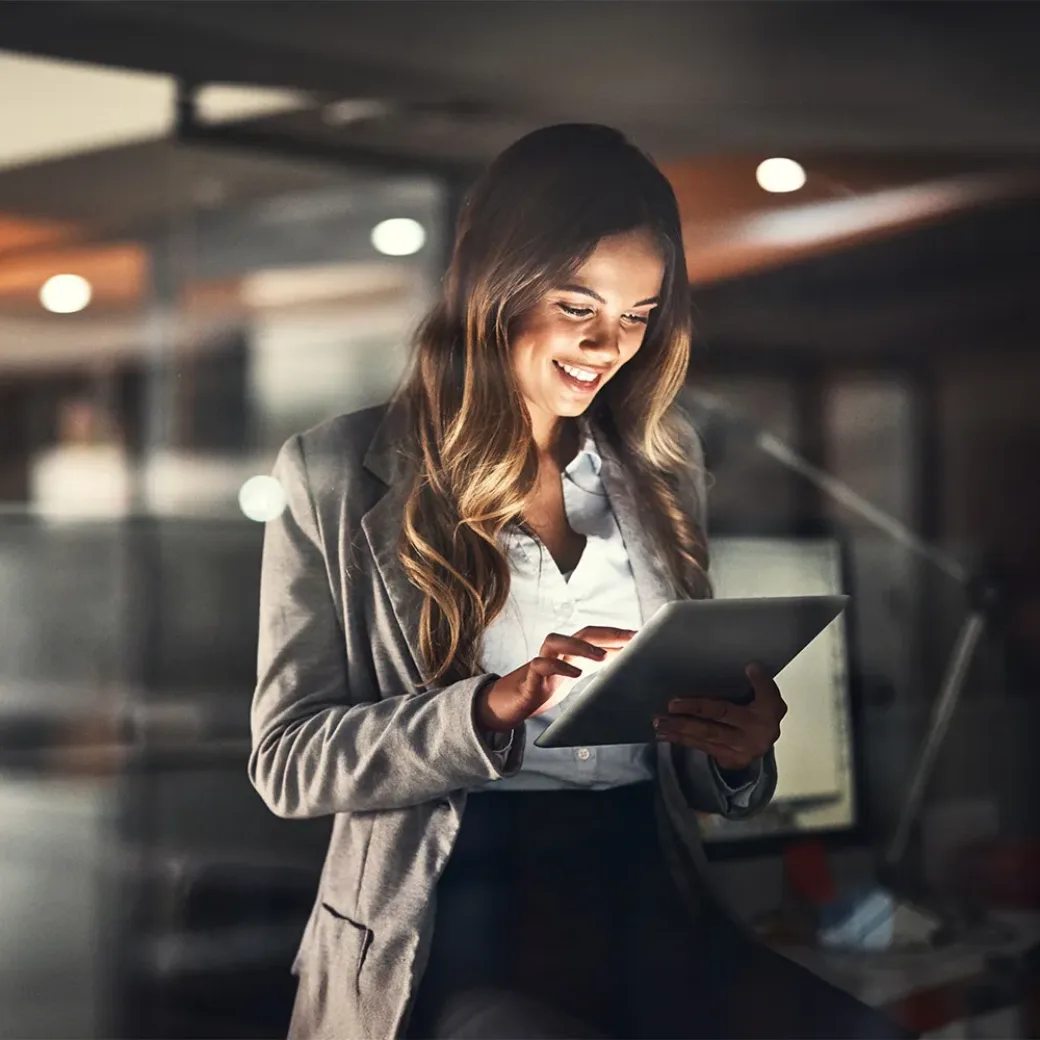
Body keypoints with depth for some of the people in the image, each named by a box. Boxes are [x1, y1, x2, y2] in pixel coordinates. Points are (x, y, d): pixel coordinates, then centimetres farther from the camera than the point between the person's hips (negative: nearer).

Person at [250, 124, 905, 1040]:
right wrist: (493, 709, -18)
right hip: (457, 917, -4)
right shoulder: (340, 477, 2)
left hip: (650, 897, 4)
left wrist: (738, 752, -4)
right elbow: (288, 758, -2)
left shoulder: (664, 461, 16)